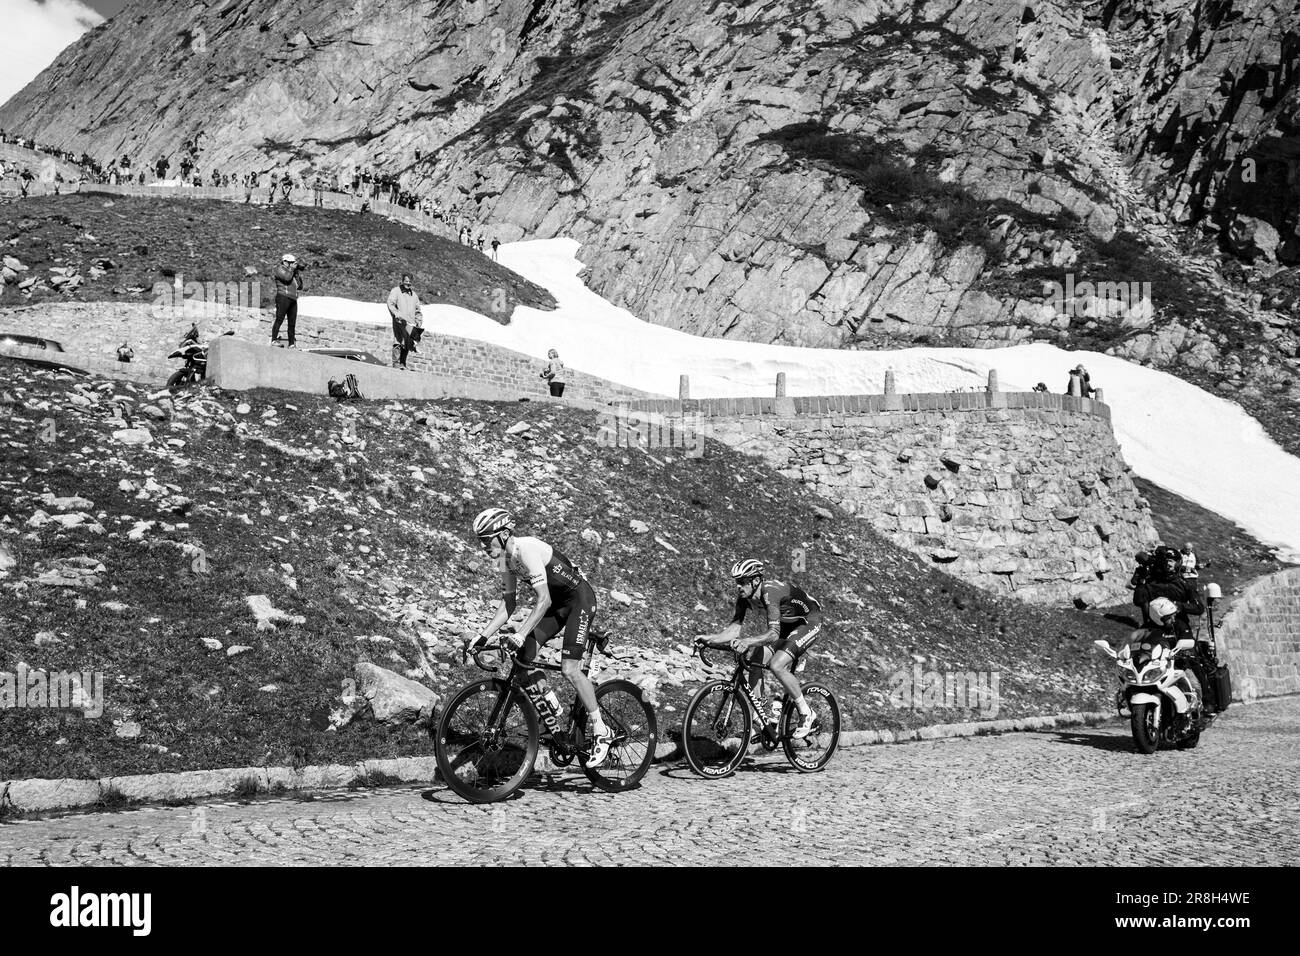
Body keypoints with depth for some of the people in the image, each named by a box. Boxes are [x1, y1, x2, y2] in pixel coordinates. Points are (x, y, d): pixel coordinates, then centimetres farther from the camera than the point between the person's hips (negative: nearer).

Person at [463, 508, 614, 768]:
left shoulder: (527, 550, -27)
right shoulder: (505, 560, 1)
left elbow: (544, 599, -32)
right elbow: (508, 604, 6)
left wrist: (520, 634, -35)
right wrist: (482, 637, -2)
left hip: (580, 599, -9)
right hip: (557, 602, 9)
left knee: (569, 668, -17)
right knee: (523, 656, -6)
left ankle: (601, 732, -6)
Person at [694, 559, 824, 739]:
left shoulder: (770, 592, -35)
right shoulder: (744, 597, -12)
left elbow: (774, 633, -43)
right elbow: (734, 628, -13)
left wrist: (748, 642, -58)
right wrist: (710, 638, -29)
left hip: (809, 622, -8)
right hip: (786, 624, 8)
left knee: (777, 665, -26)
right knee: (755, 663, -8)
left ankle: (807, 715, -10)